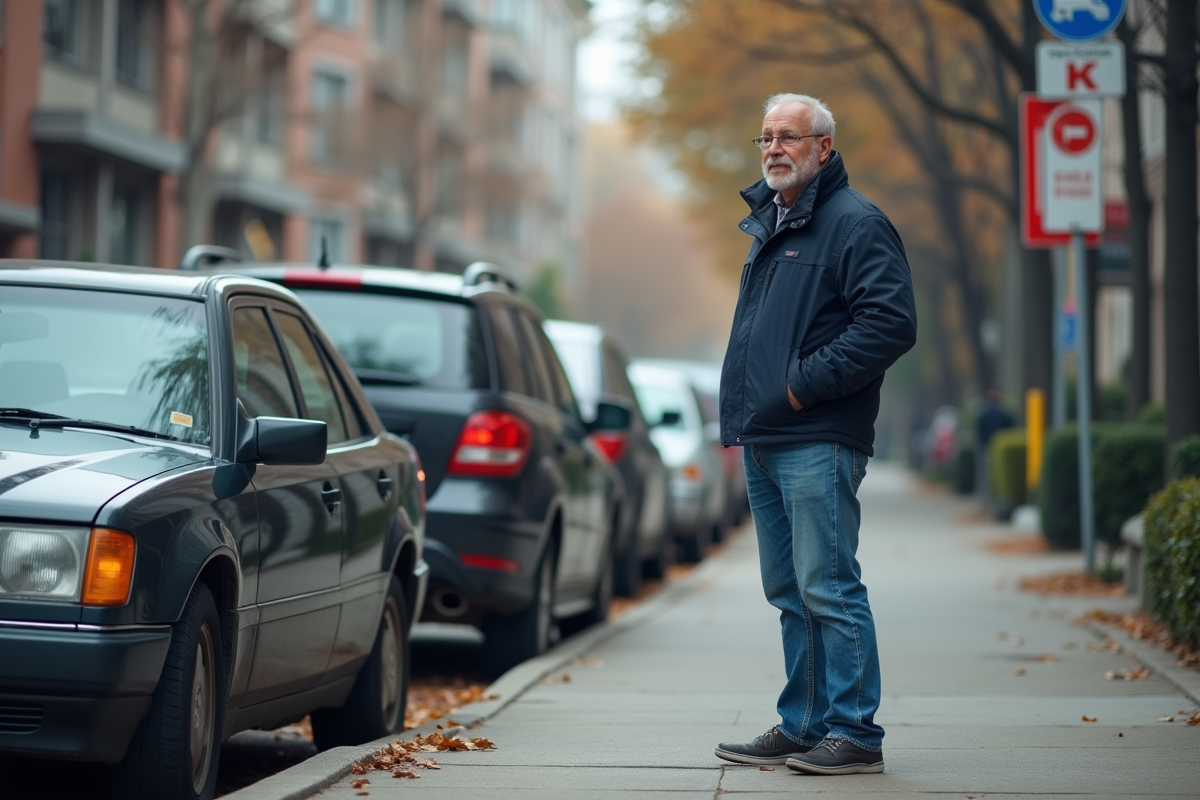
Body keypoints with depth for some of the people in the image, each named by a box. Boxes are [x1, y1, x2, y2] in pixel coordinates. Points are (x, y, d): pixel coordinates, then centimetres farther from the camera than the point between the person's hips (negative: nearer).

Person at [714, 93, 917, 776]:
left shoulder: (856, 224, -8)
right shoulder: (768, 224, 20)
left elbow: (891, 323, -18)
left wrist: (806, 384, -18)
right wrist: (743, 410, 15)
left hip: (818, 443, -9)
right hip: (763, 441, 9)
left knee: (828, 587, -9)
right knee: (789, 592, 12)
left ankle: (854, 733, -5)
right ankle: (803, 726, 19)